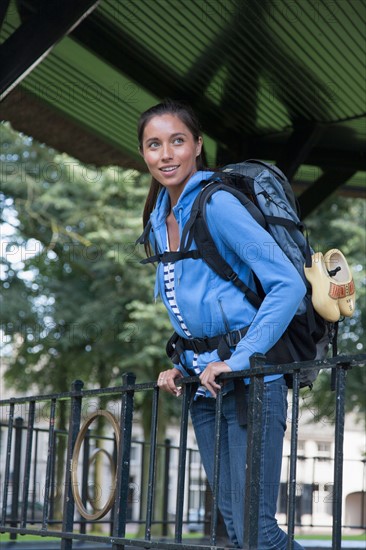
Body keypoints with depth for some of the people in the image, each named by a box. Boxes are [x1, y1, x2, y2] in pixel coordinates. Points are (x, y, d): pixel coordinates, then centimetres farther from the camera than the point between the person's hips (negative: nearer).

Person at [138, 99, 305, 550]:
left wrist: (238, 360, -20)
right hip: (204, 389, 8)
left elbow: (288, 284, -19)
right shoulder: (159, 219, 13)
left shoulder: (216, 204, -12)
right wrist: (181, 367, 11)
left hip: (250, 382, -8)